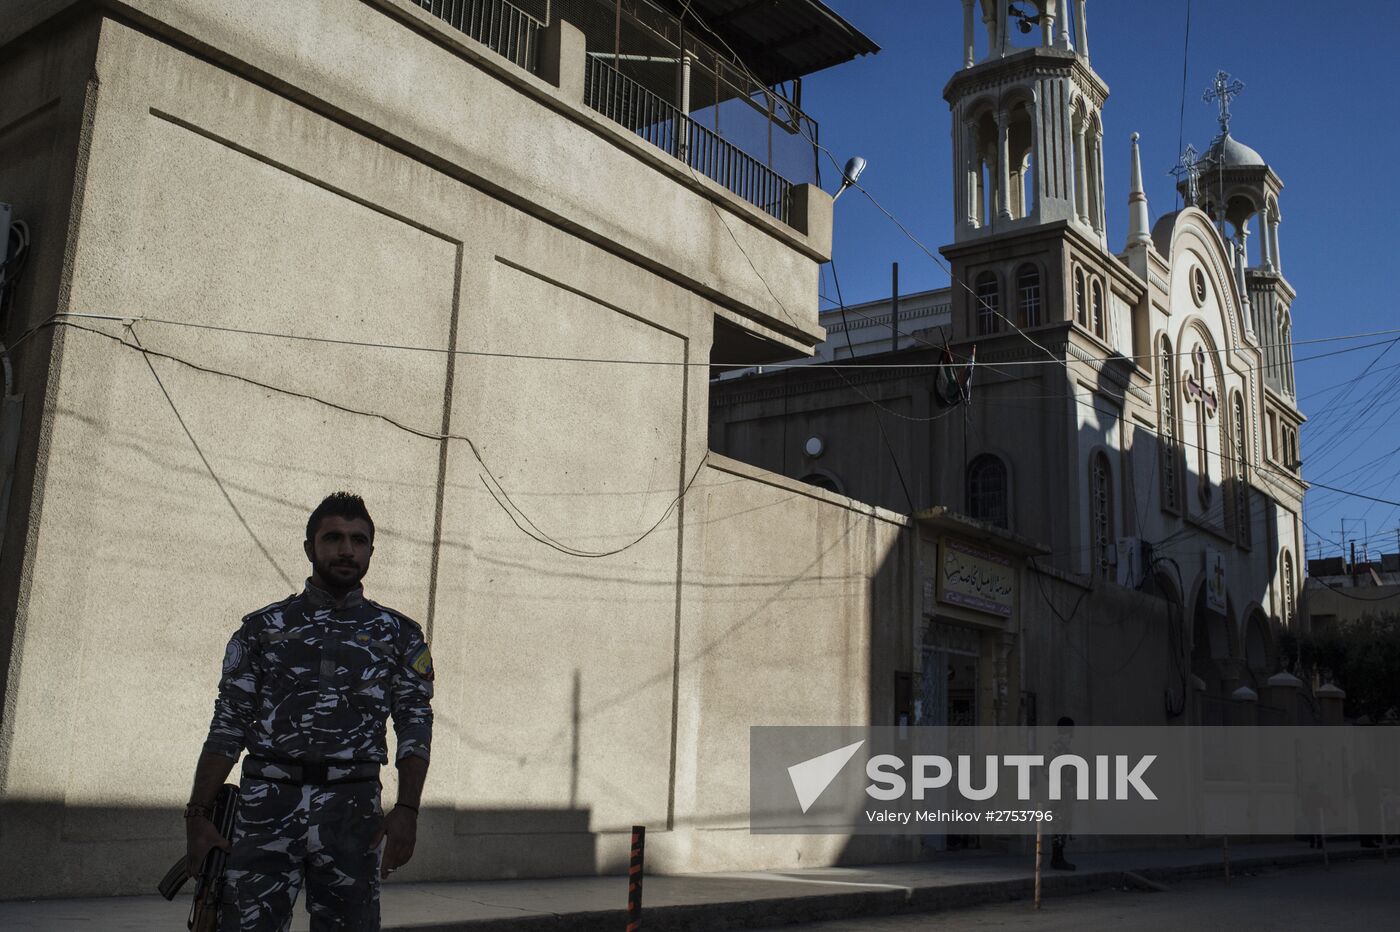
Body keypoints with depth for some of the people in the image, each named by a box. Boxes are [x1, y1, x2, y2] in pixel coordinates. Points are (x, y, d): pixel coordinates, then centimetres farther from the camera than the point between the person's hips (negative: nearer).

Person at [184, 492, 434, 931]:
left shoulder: (399, 634, 9)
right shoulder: (262, 627, 10)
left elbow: (415, 726, 3)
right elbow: (228, 727, 8)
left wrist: (406, 810, -10)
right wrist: (197, 814, -1)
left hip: (352, 811, 0)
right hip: (266, 803, 0)